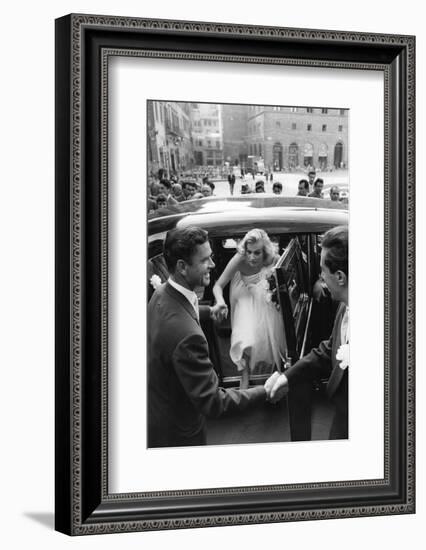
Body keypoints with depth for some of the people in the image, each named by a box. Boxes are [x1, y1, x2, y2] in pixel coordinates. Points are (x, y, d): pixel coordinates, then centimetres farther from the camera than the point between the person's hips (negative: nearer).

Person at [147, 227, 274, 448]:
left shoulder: (161, 294, -9)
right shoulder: (186, 334, -40)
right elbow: (212, 402, -34)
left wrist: (208, 311, 35)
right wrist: (264, 392, -26)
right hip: (177, 432, -8)